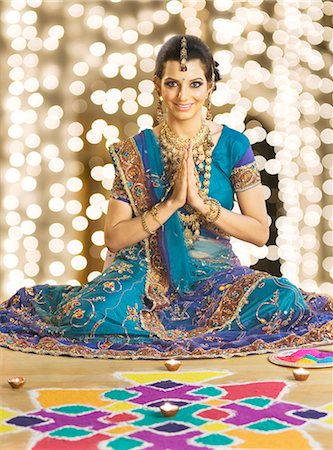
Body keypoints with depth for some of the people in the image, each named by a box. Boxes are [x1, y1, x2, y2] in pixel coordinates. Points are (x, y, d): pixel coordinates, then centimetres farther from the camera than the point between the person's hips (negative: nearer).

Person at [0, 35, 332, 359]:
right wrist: (170, 204, -17)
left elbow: (260, 232, -3)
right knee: (93, 314, -34)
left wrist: (201, 202, -17)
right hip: (147, 272, -2)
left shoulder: (233, 145, -1)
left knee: (284, 302, -28)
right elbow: (113, 238, -5)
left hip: (215, 273, 3)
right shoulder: (135, 151, -1)